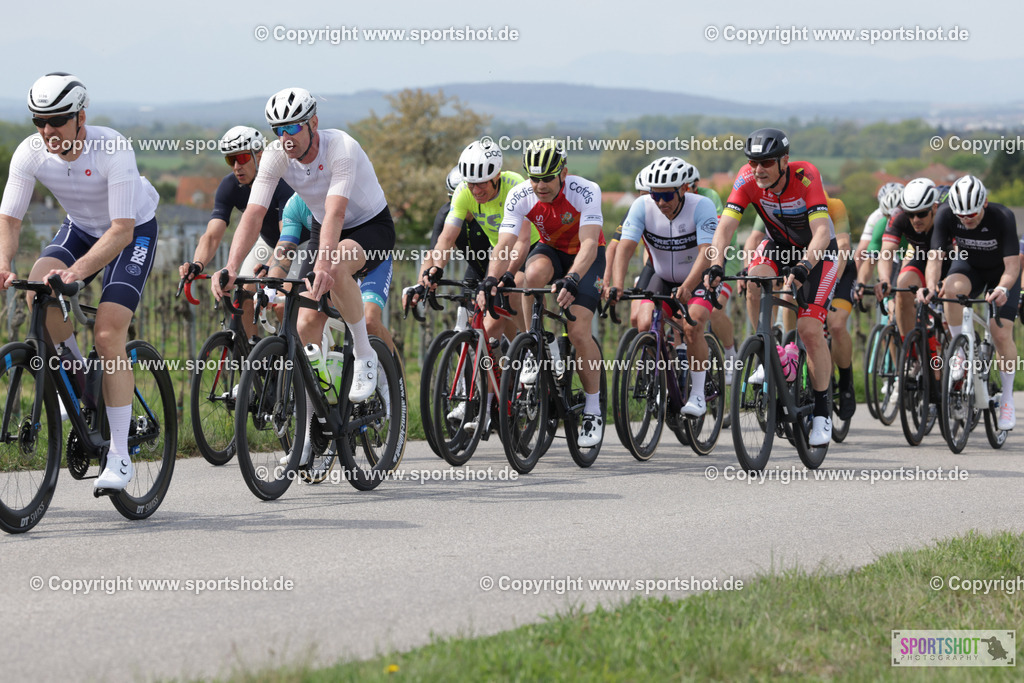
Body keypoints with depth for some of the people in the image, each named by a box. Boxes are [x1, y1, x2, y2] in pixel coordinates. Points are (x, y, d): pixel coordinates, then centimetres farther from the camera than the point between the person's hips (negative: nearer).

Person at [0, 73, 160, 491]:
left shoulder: (113, 150, -34)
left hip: (134, 230, -4)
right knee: (38, 289, -27)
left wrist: (77, 271, -48)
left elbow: (122, 229, -36)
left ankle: (119, 457, -13)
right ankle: (74, 371, 1)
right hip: (81, 227, 4)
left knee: (108, 333, -19)